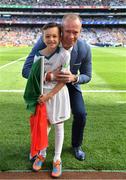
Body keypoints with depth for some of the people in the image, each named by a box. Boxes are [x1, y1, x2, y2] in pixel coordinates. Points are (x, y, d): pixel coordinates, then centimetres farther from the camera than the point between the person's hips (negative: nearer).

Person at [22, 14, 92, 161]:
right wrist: (49, 75, -51)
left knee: (80, 114, -7)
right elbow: (26, 70, -33)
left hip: (71, 83, 1)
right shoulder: (44, 42, -34)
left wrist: (74, 78, -36)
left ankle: (76, 145, 23)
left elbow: (87, 76, -13)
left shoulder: (85, 49, -28)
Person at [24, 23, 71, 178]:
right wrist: (38, 96, -5)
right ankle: (42, 155, 35)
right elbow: (35, 78, 4)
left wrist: (49, 95, -15)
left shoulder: (64, 54, -15)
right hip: (43, 94, 3)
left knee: (58, 127, 9)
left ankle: (57, 159, 25)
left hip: (58, 94, -3)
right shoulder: (38, 56, -4)